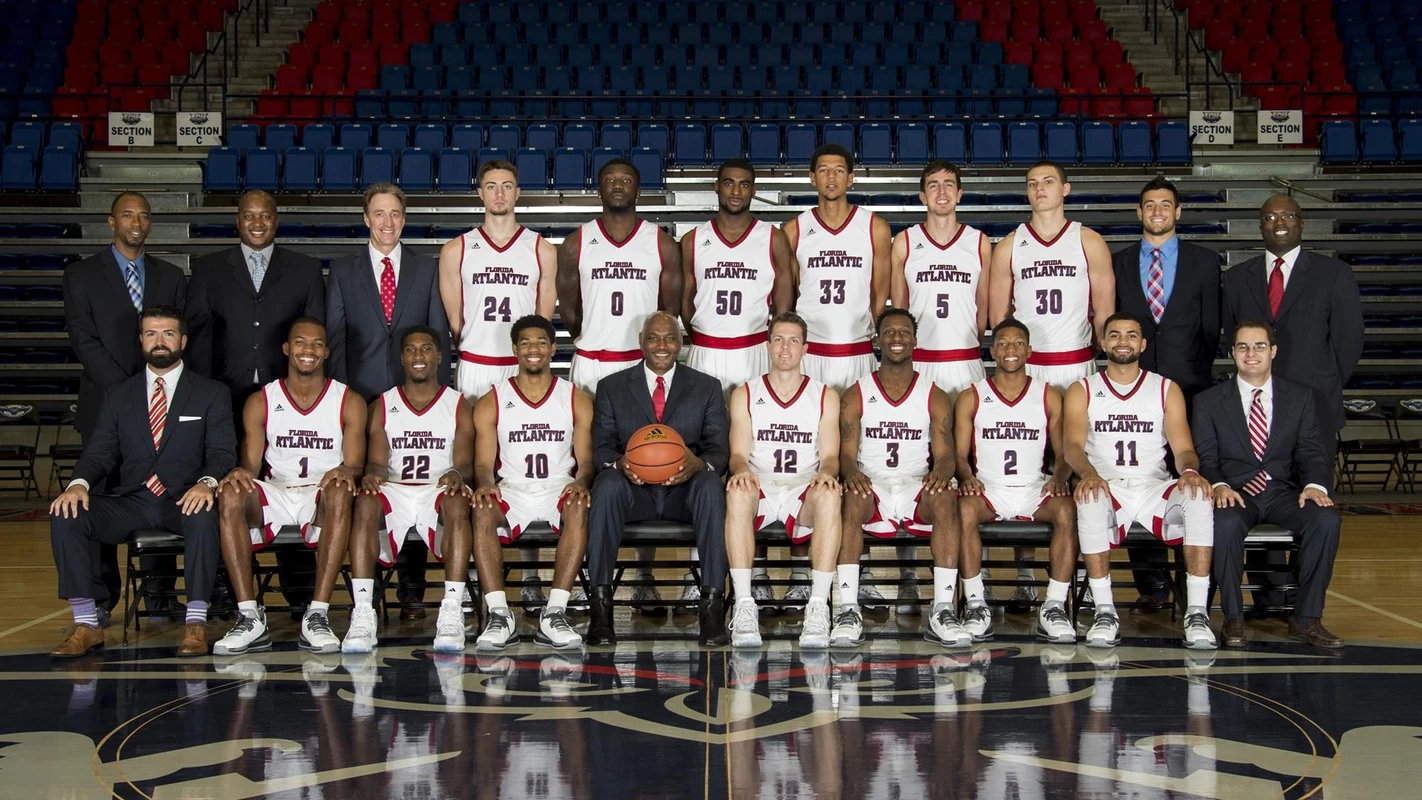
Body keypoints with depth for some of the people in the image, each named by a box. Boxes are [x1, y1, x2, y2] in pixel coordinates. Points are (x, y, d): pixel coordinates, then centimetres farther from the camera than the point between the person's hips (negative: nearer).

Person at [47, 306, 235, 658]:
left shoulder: (212, 394, 10)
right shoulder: (118, 396, 17)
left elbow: (222, 452, -2)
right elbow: (99, 454, 10)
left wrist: (207, 483, -26)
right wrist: (78, 483, -14)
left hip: (184, 502, -3)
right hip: (131, 503, 3)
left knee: (205, 516, -38)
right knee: (66, 515, -23)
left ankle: (195, 622, -27)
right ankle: (86, 625, -15)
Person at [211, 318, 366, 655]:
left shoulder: (349, 402, 8)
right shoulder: (261, 402, 11)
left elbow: (355, 464, 0)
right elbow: (250, 465, 5)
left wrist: (347, 471, -26)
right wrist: (239, 473, -21)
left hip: (322, 494, -1)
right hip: (274, 495, 2)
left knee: (340, 493, -37)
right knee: (230, 496, -30)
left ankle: (317, 615, -37)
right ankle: (250, 618, -31)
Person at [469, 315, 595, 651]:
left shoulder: (577, 400, 9)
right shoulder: (490, 403, 9)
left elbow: (586, 460, 4)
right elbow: (483, 463, 4)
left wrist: (581, 482, -19)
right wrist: (485, 484, -21)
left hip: (559, 489, 0)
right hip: (510, 491, 0)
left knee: (579, 506, -36)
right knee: (482, 510, -34)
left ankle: (555, 612, -37)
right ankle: (499, 615, -34)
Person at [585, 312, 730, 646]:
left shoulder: (707, 387, 13)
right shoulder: (611, 387, 13)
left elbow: (719, 449, 5)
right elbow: (601, 448, 6)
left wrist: (699, 464, -21)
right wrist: (619, 463, -20)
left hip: (684, 491, 0)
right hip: (633, 491, 0)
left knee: (711, 486, -34)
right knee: (607, 484, -34)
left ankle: (712, 604, -35)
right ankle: (601, 604, -34)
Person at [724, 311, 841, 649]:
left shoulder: (825, 396, 11)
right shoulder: (745, 395, 11)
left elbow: (830, 456, 4)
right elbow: (738, 453, 3)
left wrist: (826, 473, -22)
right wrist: (741, 470, -23)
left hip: (804, 491, 0)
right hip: (759, 488, 0)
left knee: (829, 496, -36)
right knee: (737, 493, -36)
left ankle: (818, 607, -39)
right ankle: (744, 606, -39)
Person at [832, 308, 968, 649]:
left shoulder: (935, 397, 10)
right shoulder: (856, 395, 8)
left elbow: (945, 455, 2)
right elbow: (846, 454, 0)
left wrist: (941, 472, -24)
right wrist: (851, 473, -25)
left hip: (918, 488, 1)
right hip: (871, 488, 0)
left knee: (945, 496, -34)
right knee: (851, 497, -36)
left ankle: (943, 611, -37)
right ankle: (848, 609, -38)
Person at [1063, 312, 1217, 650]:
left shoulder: (1167, 389, 14)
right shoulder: (1082, 390, 10)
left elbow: (1183, 448, 5)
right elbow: (1073, 445, -5)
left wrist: (1190, 470, -21)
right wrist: (1089, 474, -29)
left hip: (1154, 487, 1)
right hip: (1106, 488, -1)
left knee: (1199, 497, -31)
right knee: (1089, 502, -37)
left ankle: (1197, 612, -30)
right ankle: (1104, 611, -30)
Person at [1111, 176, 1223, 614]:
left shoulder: (1205, 262, 10)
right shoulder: (1117, 263, 11)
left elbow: (1212, 327, 9)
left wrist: (1198, 375, 3)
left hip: (1189, 390, -1)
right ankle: (1152, 585, 6)